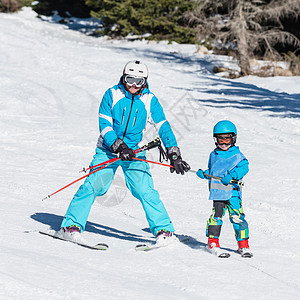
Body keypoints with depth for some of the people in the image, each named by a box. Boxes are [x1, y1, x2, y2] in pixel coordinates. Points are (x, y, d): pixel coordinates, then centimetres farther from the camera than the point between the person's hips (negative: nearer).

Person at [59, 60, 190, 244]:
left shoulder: (150, 101, -1)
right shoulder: (112, 95, -5)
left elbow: (163, 128, -3)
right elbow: (104, 125, -8)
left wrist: (174, 156, -13)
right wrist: (119, 147, -22)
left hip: (134, 153, 1)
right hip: (108, 149, -1)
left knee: (146, 192, -12)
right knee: (93, 186, -13)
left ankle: (164, 230, -5)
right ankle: (72, 224, -2)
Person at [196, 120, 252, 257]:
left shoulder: (237, 155, 3)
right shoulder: (214, 155, 17)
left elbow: (244, 167, -9)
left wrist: (232, 175, -20)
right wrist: (204, 174, 5)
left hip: (233, 191, -3)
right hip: (217, 192, 3)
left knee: (237, 217, -8)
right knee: (216, 215, -4)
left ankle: (243, 245, -1)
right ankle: (213, 242, 9)